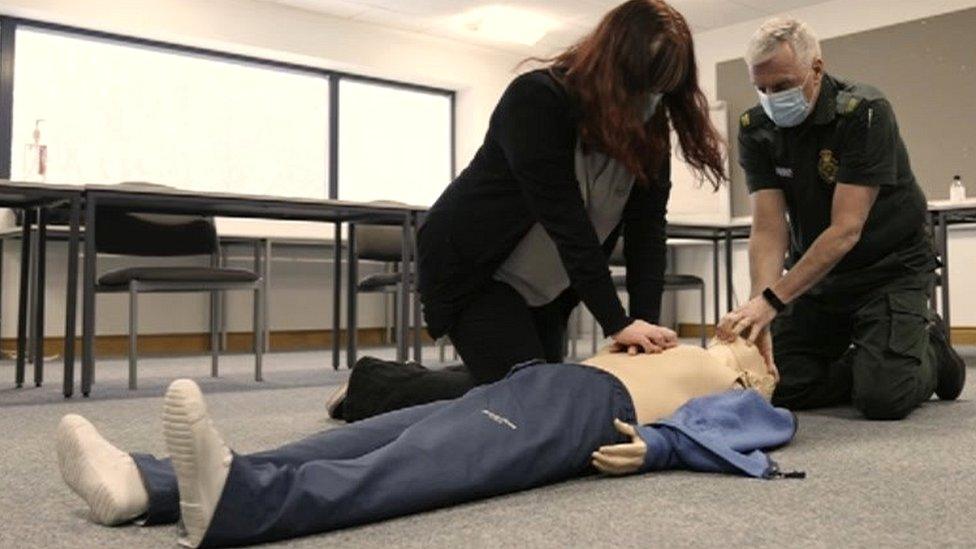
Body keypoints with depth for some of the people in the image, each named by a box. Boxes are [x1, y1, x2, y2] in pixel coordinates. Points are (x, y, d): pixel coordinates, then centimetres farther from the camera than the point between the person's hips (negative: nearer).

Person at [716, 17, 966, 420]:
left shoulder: (865, 112, -23)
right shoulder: (755, 129, -9)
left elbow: (845, 229, -29)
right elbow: (768, 229, -16)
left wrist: (771, 300, -36)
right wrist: (759, 313, -31)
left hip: (890, 266, -5)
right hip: (816, 271, 5)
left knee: (882, 397, -20)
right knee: (776, 386, -3)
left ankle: (930, 349, 14)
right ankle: (868, 359, 21)